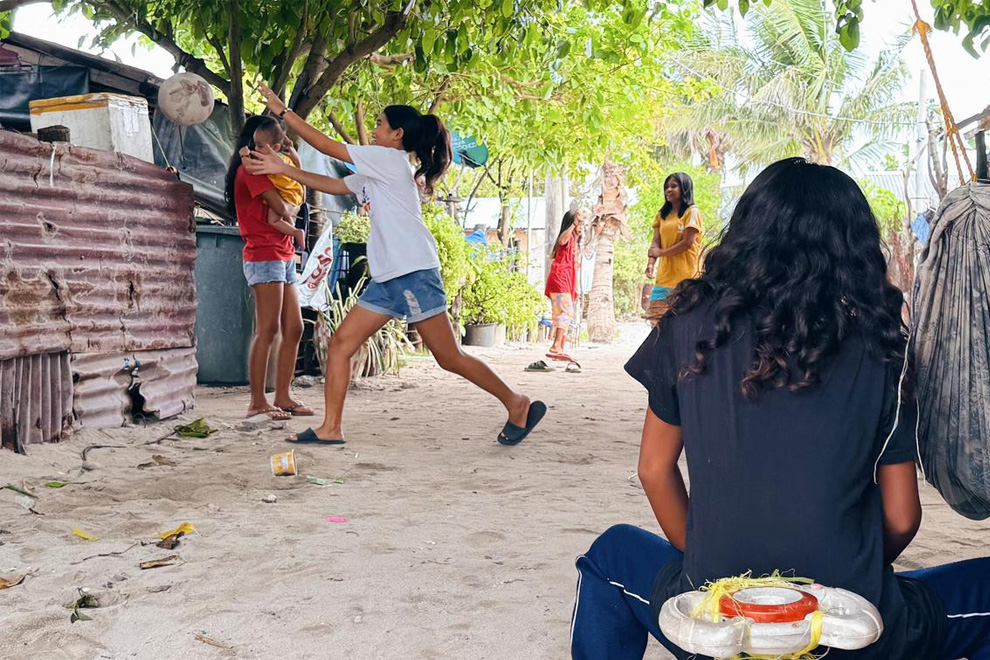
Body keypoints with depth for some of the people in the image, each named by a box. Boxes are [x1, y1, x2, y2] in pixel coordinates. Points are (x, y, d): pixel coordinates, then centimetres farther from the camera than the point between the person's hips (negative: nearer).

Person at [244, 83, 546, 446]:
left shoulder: (392, 159, -7)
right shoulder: (374, 174, 20)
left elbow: (329, 147, -7)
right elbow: (333, 185, 24)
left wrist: (284, 112, 0)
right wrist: (283, 169, 18)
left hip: (414, 272, -10)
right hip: (387, 278, 10)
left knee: (448, 357, -5)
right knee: (340, 343, 3)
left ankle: (518, 405, 7)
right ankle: (330, 429, 5)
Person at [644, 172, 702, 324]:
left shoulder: (692, 212, -2)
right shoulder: (662, 214, 17)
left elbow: (688, 243, -11)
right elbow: (656, 242, 9)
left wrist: (661, 252, -4)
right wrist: (651, 262, -9)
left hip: (686, 275, -6)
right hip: (665, 275, 6)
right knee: (659, 319, -1)